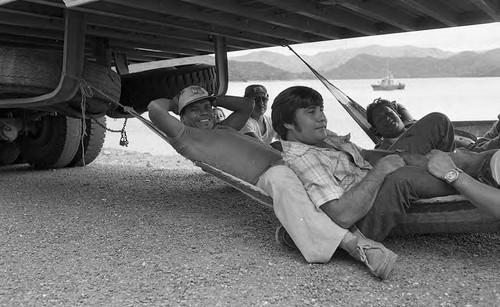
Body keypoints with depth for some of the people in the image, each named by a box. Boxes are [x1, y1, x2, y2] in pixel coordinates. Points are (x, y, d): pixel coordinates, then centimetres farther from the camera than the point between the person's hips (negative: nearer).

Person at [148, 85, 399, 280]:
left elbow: (246, 104, 49)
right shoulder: (185, 137, 12)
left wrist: (213, 99, 43)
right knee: (283, 183, -38)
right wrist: (174, 101, 22)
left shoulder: (223, 127, 36)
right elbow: (155, 108, 1)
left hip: (282, 159, 10)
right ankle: (351, 242, -49)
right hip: (266, 175, -9)